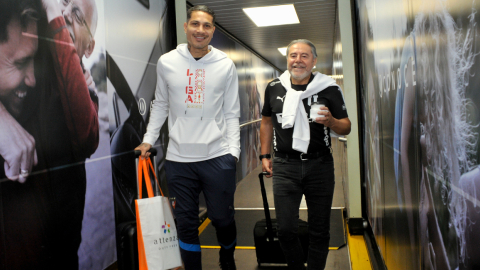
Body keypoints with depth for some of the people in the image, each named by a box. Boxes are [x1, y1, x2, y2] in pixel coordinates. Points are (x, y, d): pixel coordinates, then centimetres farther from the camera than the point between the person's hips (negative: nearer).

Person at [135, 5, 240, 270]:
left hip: (218, 156, 0)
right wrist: (148, 139, 6)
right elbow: (160, 105, 13)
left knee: (222, 218, 9)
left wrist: (233, 150, -4)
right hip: (178, 158, 1)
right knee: (186, 223, 9)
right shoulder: (166, 62, 3)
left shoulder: (225, 65, 2)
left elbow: (231, 113, 4)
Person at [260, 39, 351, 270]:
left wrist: (331, 122, -22)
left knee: (319, 230, 10)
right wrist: (265, 156, 12)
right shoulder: (274, 88, 4)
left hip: (320, 166, -1)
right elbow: (266, 121, 16)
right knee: (285, 229, 3)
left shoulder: (329, 88, -3)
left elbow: (346, 127, 0)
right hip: (284, 166, 1)